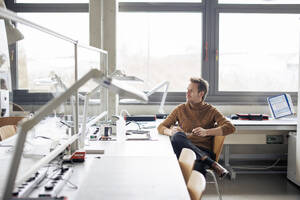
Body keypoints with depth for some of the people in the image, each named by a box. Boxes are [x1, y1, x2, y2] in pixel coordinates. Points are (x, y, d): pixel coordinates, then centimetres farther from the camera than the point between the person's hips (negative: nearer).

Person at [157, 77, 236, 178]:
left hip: (203, 151, -4)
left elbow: (231, 128, 0)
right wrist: (171, 131, -7)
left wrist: (206, 132, -14)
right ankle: (211, 163, -31)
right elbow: (161, 127, 18)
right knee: (177, 136, -36)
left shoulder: (211, 111, 13)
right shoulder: (181, 109, 18)